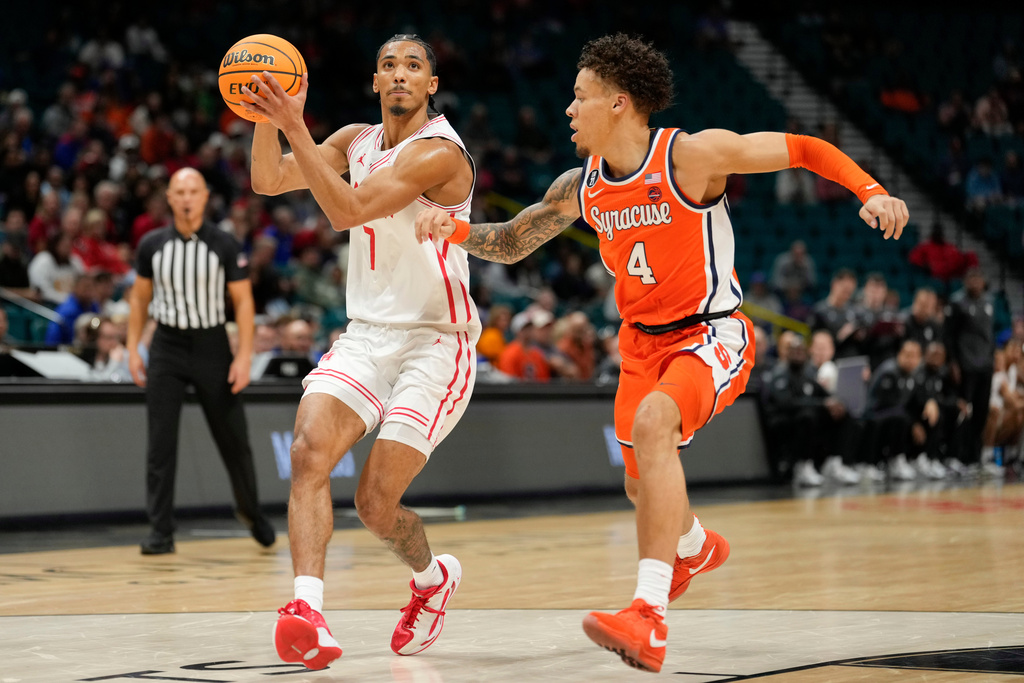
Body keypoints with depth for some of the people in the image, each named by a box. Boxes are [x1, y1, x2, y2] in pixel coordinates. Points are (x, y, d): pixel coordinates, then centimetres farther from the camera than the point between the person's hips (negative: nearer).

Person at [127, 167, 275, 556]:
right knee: (161, 443, -6)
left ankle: (250, 510, 30)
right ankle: (161, 532, -3)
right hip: (167, 346, 1)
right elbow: (140, 297, 10)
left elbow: (243, 301, -3)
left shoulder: (224, 246, -6)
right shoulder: (152, 245, 0)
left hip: (211, 345, -1)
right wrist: (133, 349, 3)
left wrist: (244, 356, -10)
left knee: (233, 439, 6)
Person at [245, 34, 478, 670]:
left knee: (376, 502, -8)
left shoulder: (439, 152, -16)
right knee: (309, 451, -21)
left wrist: (294, 127, -31)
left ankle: (434, 576, 25)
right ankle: (307, 607, -30)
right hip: (367, 333, 6)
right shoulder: (357, 139, 9)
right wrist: (270, 116, -14)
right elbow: (269, 181, 5)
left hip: (437, 341, -6)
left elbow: (348, 210, -26)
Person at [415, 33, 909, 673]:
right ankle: (697, 547, 56)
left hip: (713, 334, -7)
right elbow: (512, 242, 13)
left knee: (653, 423, -35)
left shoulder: (692, 154, -18)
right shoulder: (580, 187, 1)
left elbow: (806, 149, -11)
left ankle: (649, 618, -41)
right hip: (643, 340, 7)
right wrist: (456, 228, -7)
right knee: (643, 485, 16)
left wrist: (873, 192, -26)